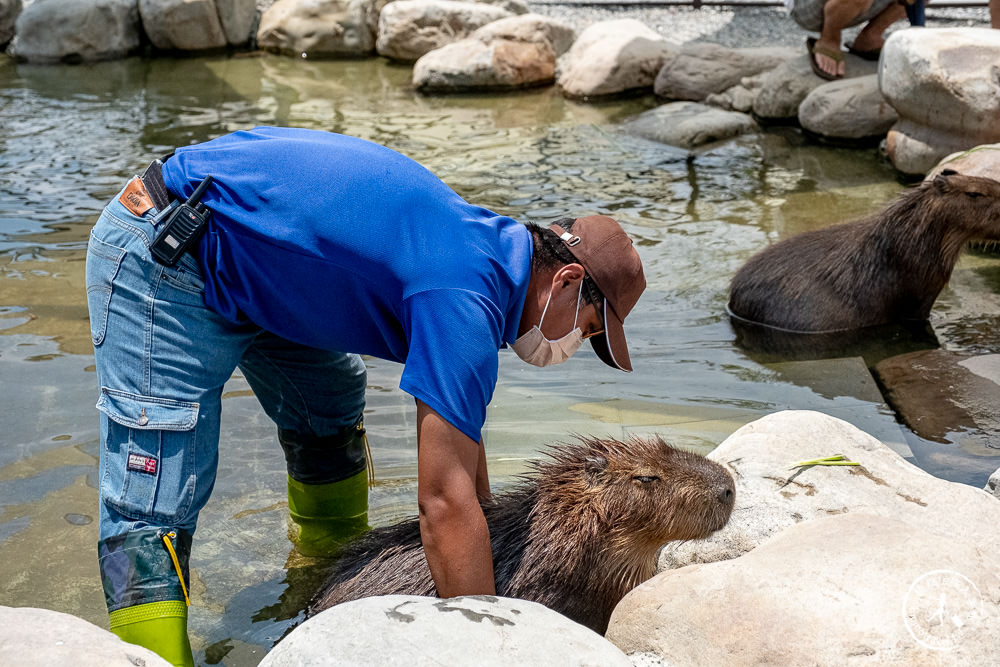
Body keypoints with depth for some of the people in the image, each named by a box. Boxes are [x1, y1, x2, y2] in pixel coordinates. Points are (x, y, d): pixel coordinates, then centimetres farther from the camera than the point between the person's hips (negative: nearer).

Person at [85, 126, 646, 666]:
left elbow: (457, 425, 17)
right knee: (154, 509, -14)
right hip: (162, 254, -10)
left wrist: (488, 539, 22)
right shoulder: (466, 295, -26)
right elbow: (445, 500, -27)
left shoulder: (488, 246, 4)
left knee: (332, 405, 20)